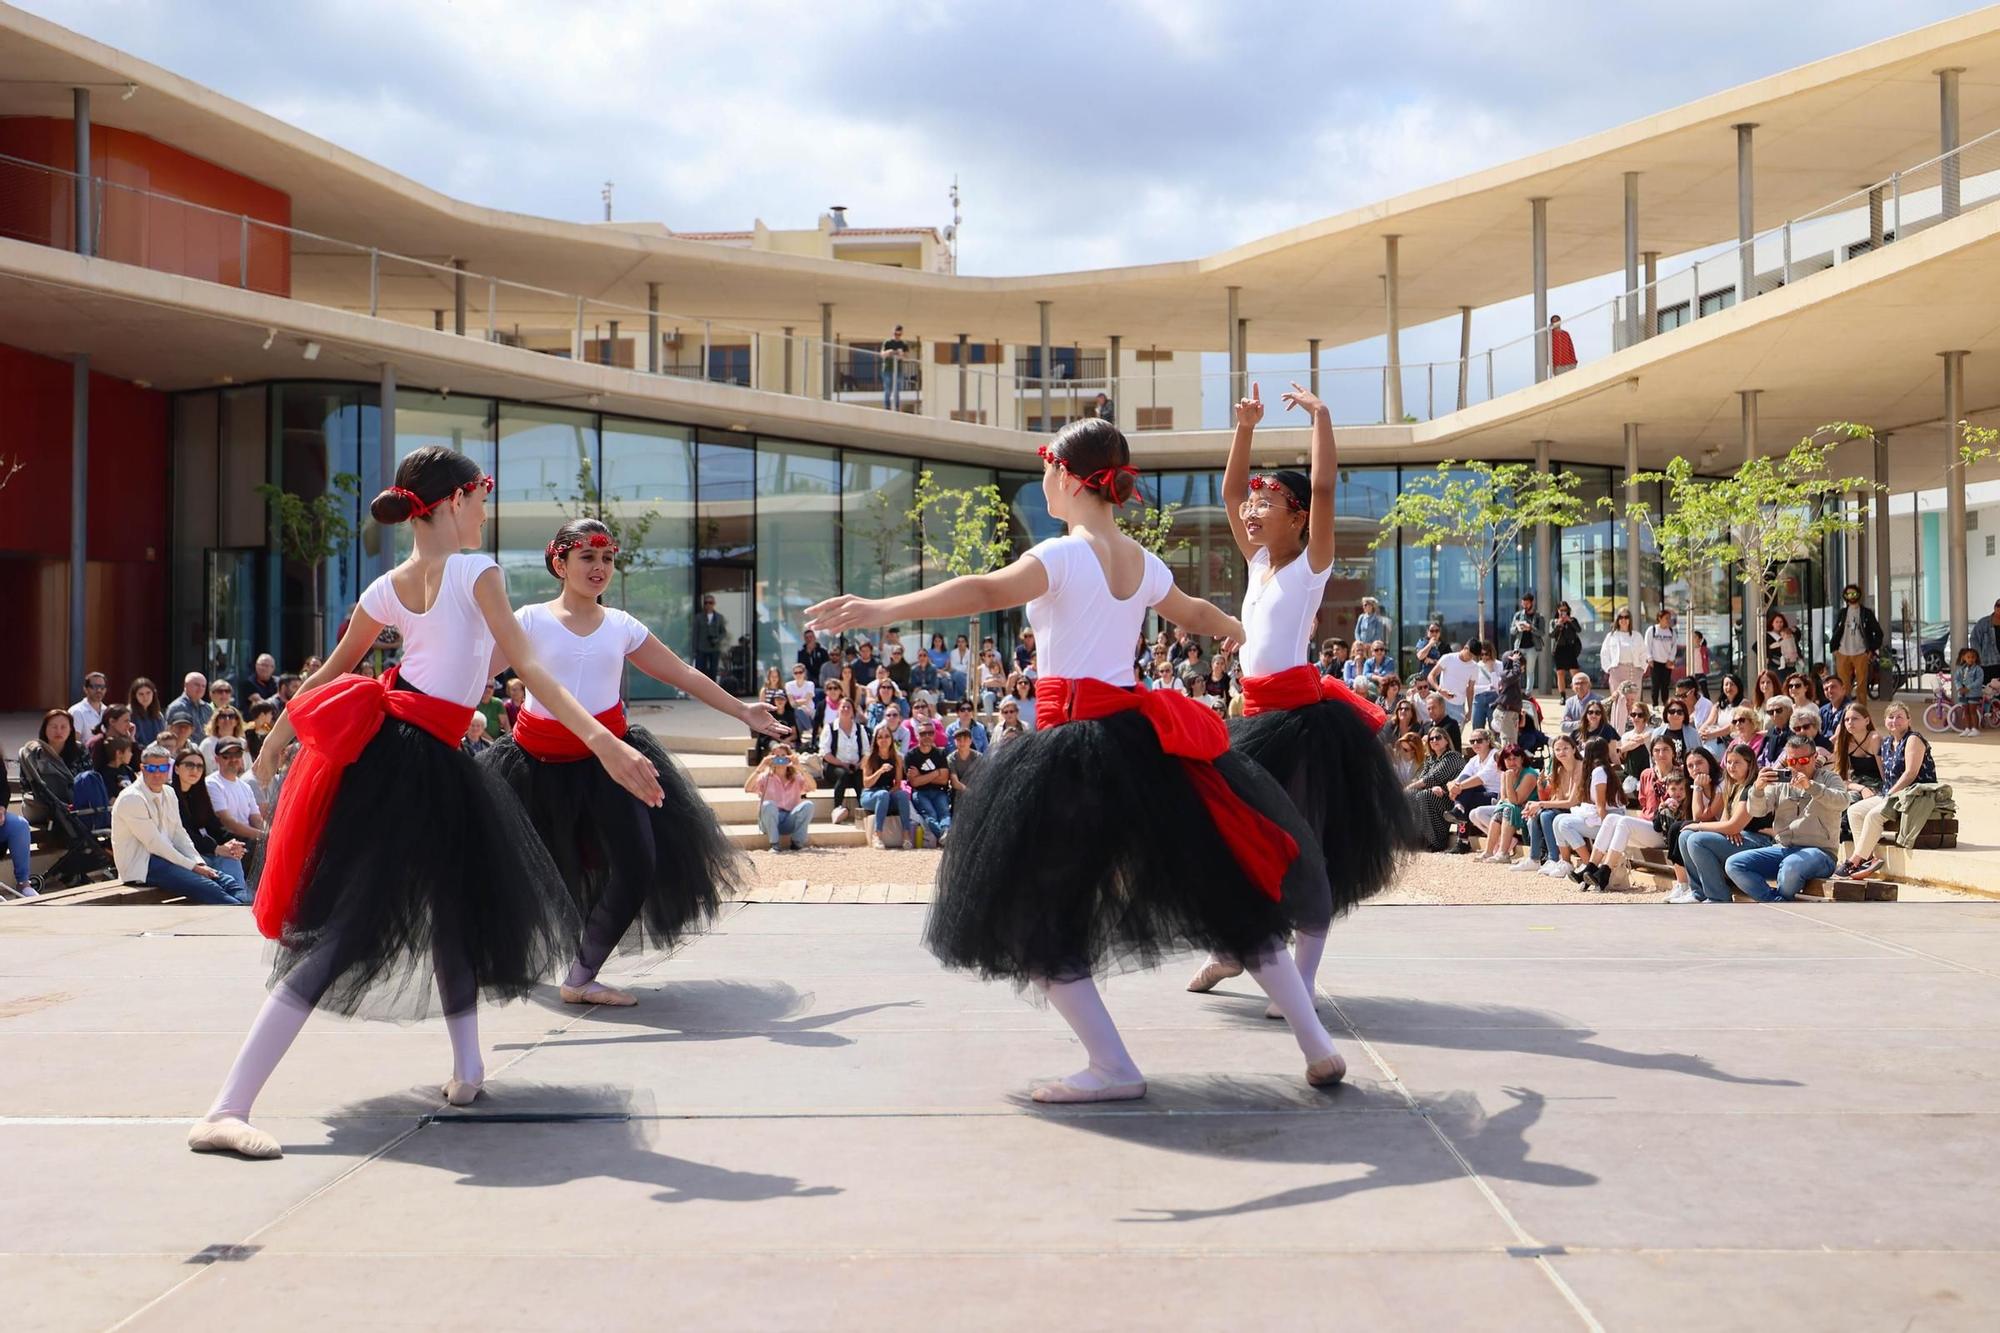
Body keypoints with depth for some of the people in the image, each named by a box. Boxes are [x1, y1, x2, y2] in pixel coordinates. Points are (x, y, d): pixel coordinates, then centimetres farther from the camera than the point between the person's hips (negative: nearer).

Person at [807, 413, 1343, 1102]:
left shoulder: (1065, 555, -10)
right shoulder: (1143, 563, 12)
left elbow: (986, 591, -29)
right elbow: (1197, 613, 34)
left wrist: (882, 608, -38)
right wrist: (1243, 631, 57)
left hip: (1074, 744, -7)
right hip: (1138, 733, 7)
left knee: (1034, 912, 3)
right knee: (1226, 889, 15)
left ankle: (1113, 1068, -2)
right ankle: (1316, 1044, 18)